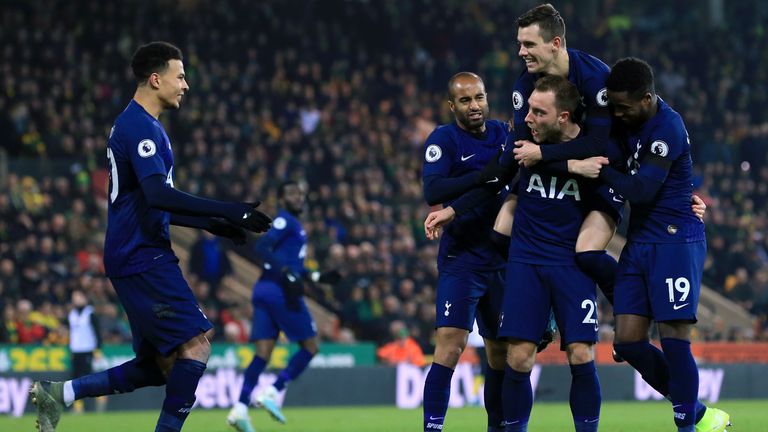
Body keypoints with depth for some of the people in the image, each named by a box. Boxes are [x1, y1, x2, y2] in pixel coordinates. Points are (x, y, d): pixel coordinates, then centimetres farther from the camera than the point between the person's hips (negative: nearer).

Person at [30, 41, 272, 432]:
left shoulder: (135, 125, 20)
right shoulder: (141, 128, -13)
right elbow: (158, 195, -27)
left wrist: (209, 223, 22)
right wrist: (227, 211, -28)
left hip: (137, 259, 10)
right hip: (144, 257, -10)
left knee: (164, 365, 10)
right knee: (195, 345, -13)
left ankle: (60, 393, 10)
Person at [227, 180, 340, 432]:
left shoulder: (292, 224, 26)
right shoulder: (285, 220, -4)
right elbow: (261, 248, -18)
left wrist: (318, 277, 32)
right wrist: (287, 273, -25)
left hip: (264, 290, 9)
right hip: (279, 291, -9)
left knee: (263, 353, 1)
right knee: (310, 347, 0)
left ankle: (240, 409, -10)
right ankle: (272, 392, -7)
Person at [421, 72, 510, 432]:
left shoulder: (503, 133, 9)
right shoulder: (443, 140, -8)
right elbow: (433, 192, -23)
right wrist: (484, 176, -32)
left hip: (503, 258, 5)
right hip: (462, 259, -5)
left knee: (501, 349, 11)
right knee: (450, 345, -17)